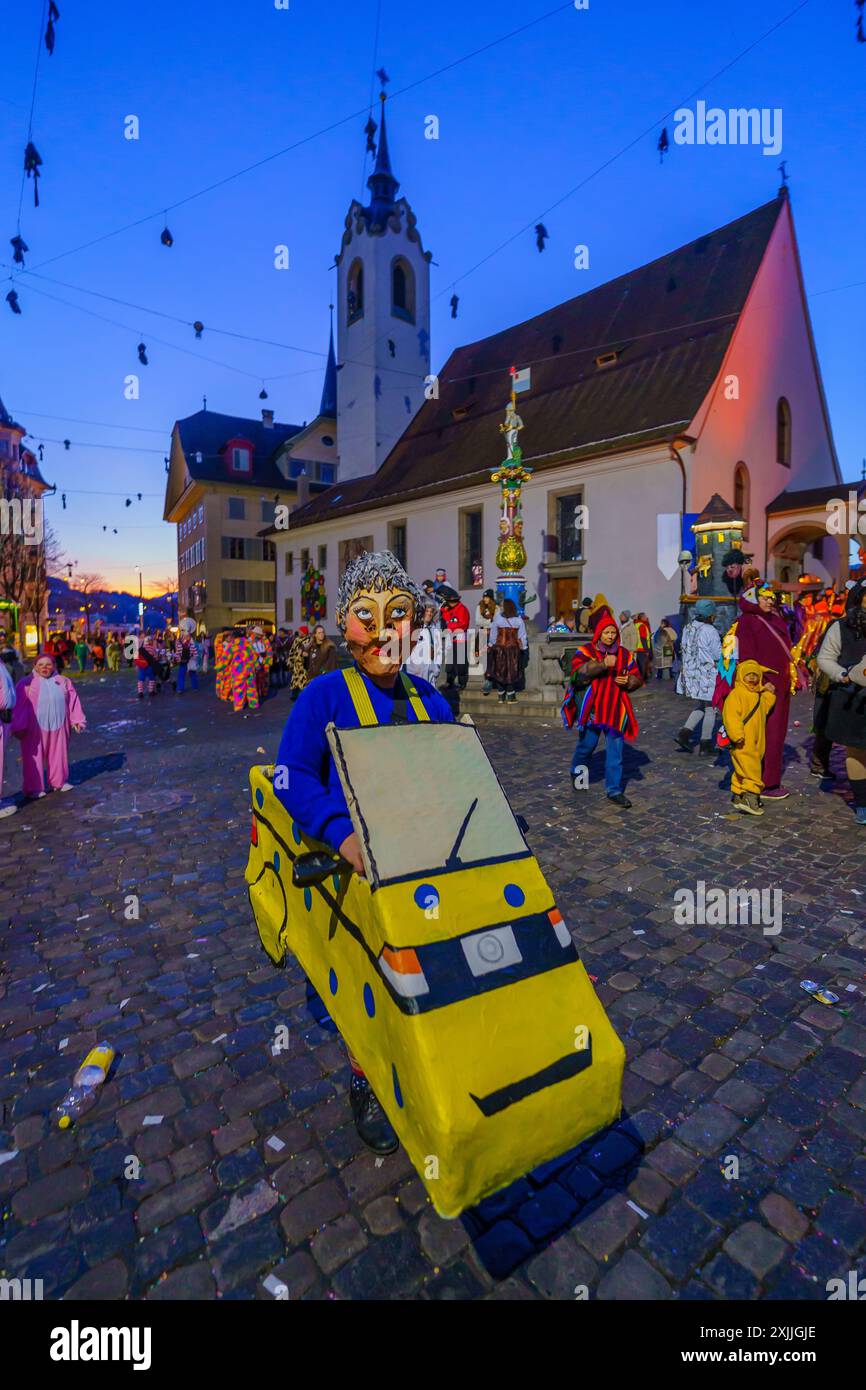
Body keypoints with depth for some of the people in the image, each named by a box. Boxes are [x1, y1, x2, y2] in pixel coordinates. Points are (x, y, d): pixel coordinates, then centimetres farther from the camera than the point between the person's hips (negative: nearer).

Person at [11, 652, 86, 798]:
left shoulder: (63, 681, 8)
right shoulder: (27, 683, -3)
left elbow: (73, 700, 10)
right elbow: (19, 706, -5)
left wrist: (76, 720, 5)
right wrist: (19, 727, -9)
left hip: (58, 725, 4)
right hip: (35, 727, -3)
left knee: (58, 754, 13)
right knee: (35, 757, 1)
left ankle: (59, 782, 27)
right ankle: (34, 788, 9)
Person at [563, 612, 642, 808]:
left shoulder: (625, 654, 10)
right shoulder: (586, 651, -1)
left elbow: (637, 679, 14)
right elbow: (578, 671, -19)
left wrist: (627, 681, -8)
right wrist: (603, 664, -26)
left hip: (615, 707, 3)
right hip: (591, 706, -3)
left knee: (615, 749, 2)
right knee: (587, 743, 8)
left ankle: (614, 790, 10)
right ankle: (577, 771, 39)